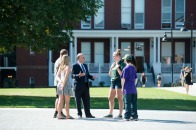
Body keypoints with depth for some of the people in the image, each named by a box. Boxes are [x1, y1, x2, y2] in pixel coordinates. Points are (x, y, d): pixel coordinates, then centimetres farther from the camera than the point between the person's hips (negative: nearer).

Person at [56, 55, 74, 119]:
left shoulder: (60, 67, 13)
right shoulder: (68, 67, -8)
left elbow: (57, 77, 10)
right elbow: (66, 77, -16)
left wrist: (60, 81, -3)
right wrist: (63, 84, -16)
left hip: (60, 84, 7)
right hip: (66, 84, -7)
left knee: (61, 100, 6)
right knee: (67, 101, -2)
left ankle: (59, 114, 2)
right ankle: (68, 115, -1)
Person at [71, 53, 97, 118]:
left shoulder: (85, 66, 17)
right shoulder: (75, 66, -6)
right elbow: (72, 75, -13)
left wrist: (92, 77, 2)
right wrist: (78, 75, -30)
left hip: (85, 85, 7)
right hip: (78, 86, -7)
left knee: (86, 100, 6)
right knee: (78, 101, 1)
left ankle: (88, 114, 10)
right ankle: (79, 114, 8)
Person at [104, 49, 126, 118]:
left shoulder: (122, 64, -7)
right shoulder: (113, 64, 16)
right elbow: (110, 75, 19)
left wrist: (117, 68, -19)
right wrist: (111, 68, 3)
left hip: (119, 82, -8)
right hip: (113, 81, 8)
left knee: (120, 98, -5)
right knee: (110, 98, 8)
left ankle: (120, 114, -3)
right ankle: (110, 113, 14)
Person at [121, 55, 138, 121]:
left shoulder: (125, 68, -9)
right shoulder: (134, 68, 9)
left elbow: (123, 79, -9)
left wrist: (122, 87, -2)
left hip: (127, 88, -5)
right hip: (133, 88, 5)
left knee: (127, 103, -2)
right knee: (134, 103, 8)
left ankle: (127, 116, -1)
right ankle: (135, 116, 10)